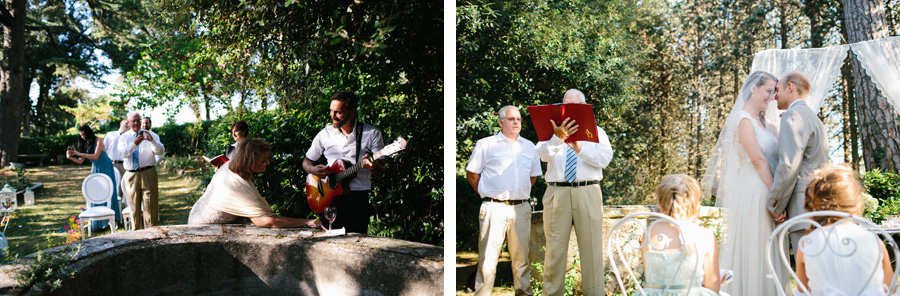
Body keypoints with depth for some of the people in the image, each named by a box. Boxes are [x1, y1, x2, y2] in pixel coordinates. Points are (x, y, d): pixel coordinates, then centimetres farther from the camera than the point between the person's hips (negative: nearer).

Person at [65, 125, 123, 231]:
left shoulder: (98, 141, -10)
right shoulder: (85, 144, 8)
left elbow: (95, 156, -20)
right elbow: (80, 161, 8)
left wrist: (78, 153, -20)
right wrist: (70, 157, -9)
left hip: (105, 169, -6)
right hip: (95, 169, 6)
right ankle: (97, 222, 3)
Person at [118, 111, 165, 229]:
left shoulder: (150, 135, 6)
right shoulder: (124, 137, 10)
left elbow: (160, 152, -7)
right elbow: (122, 153, -9)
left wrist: (152, 141, -26)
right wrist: (134, 144, -26)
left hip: (148, 174, -2)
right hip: (131, 175, 2)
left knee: (150, 205, -5)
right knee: (134, 206, 9)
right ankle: (136, 231, 19)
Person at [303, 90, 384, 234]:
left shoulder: (372, 134, 1)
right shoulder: (325, 134, 9)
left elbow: (381, 170, 0)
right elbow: (306, 162, 18)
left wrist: (373, 166, -23)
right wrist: (313, 170, -5)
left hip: (358, 197, -2)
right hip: (329, 198, 2)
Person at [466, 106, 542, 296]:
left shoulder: (529, 146, 17)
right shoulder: (485, 144, 5)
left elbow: (533, 175, 25)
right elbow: (471, 174, 6)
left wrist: (520, 194, 15)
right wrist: (488, 195, 3)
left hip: (521, 209, 4)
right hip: (494, 209, -4)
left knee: (521, 256, 8)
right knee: (488, 256, -5)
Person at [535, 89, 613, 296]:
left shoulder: (596, 131, 15)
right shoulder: (551, 130, 13)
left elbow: (605, 158, -4)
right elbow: (544, 154, -9)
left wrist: (580, 148, -20)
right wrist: (557, 138, -29)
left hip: (588, 193, 0)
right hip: (557, 192, 0)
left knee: (591, 247, 0)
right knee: (555, 248, 1)